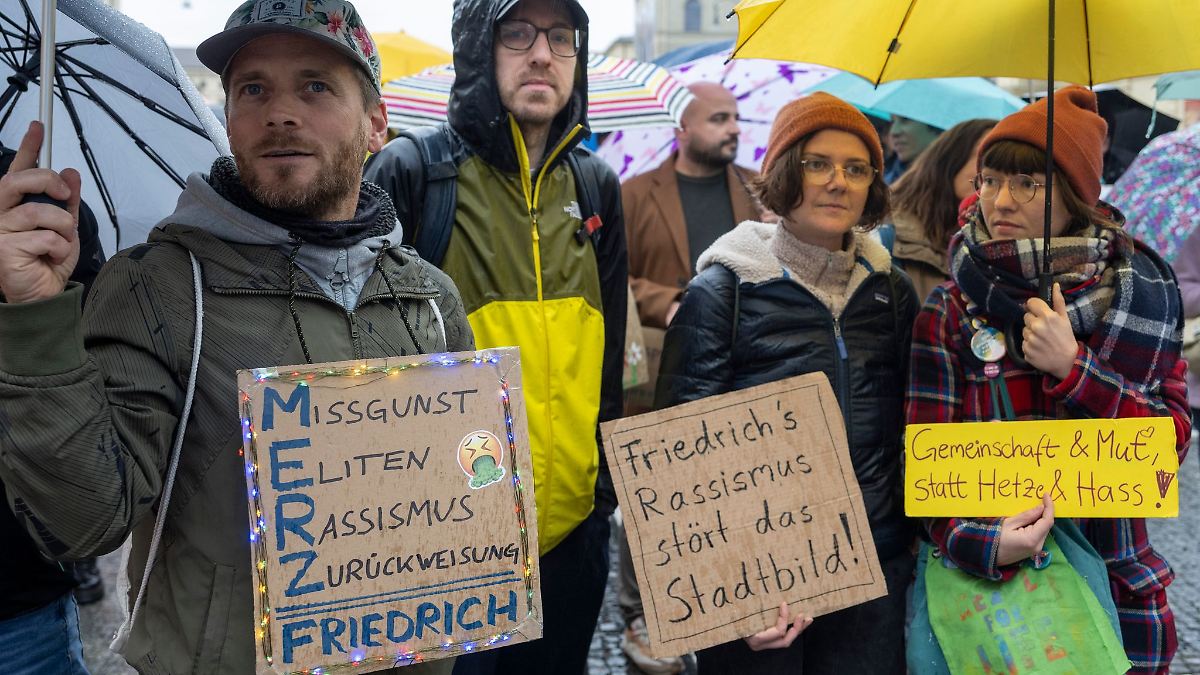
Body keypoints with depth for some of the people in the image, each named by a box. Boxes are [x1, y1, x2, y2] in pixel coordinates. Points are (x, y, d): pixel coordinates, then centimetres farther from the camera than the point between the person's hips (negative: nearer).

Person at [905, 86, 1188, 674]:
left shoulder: (1142, 289, -3)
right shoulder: (949, 312, -7)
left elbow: (1173, 439, -8)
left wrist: (1072, 368, -21)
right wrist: (977, 541, -29)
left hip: (1112, 580, 1)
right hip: (990, 582, -1)